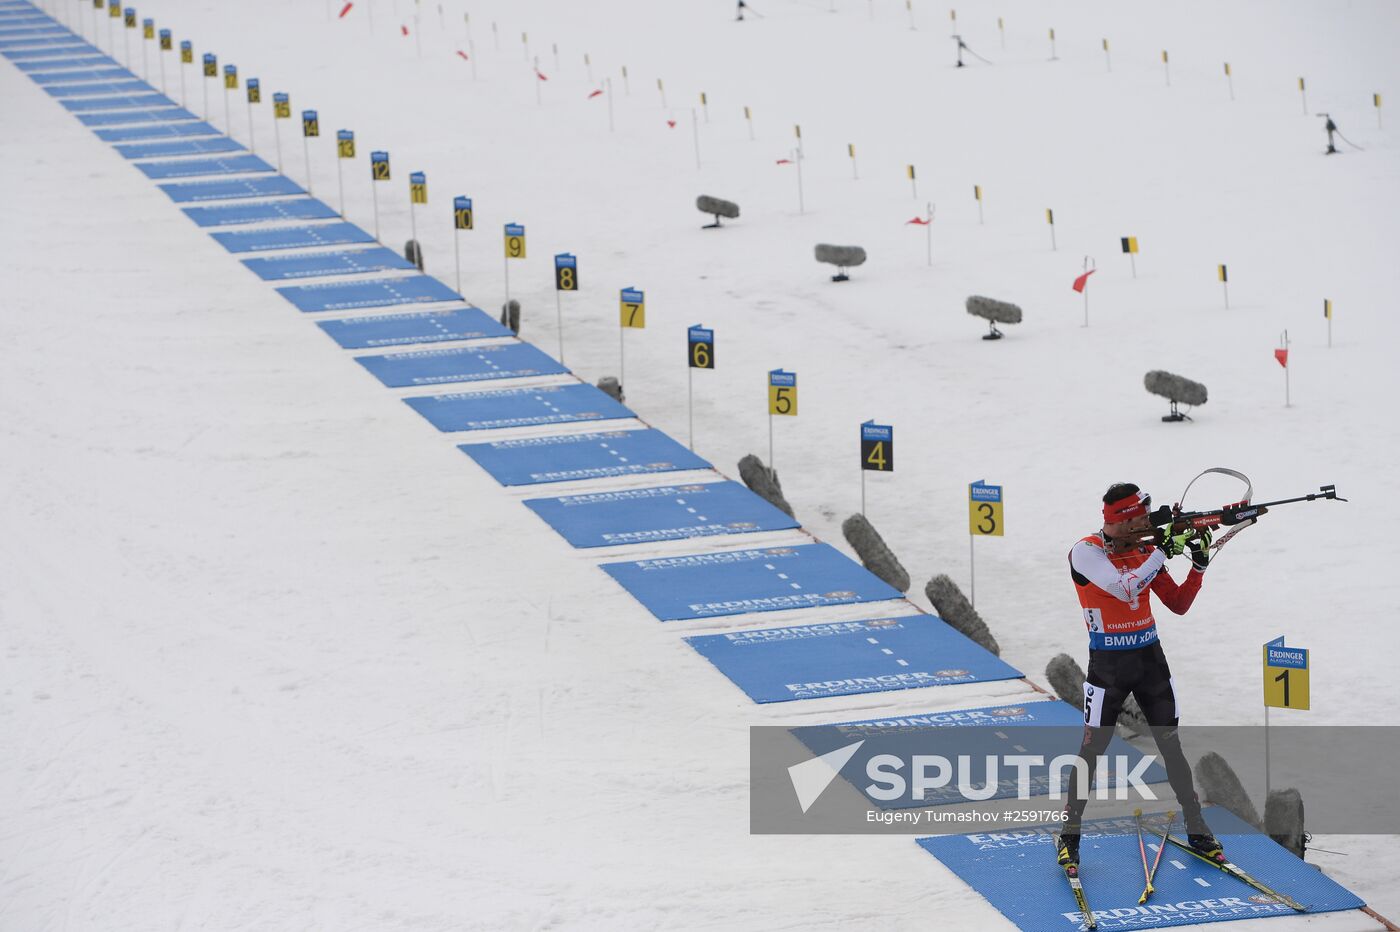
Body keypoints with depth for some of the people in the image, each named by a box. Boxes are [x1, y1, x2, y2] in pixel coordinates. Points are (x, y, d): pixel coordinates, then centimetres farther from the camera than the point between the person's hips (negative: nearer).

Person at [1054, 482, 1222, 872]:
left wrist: (1199, 564, -7)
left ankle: (1197, 830, 17)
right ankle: (1069, 837, 11)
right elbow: (1125, 589, -29)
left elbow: (1178, 604, 6)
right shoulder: (1086, 552, -14)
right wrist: (1163, 551, -25)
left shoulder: (1146, 550, 2)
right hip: (1108, 663, -4)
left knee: (1171, 746, 8)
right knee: (1091, 751, -1)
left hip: (1150, 658, 4)